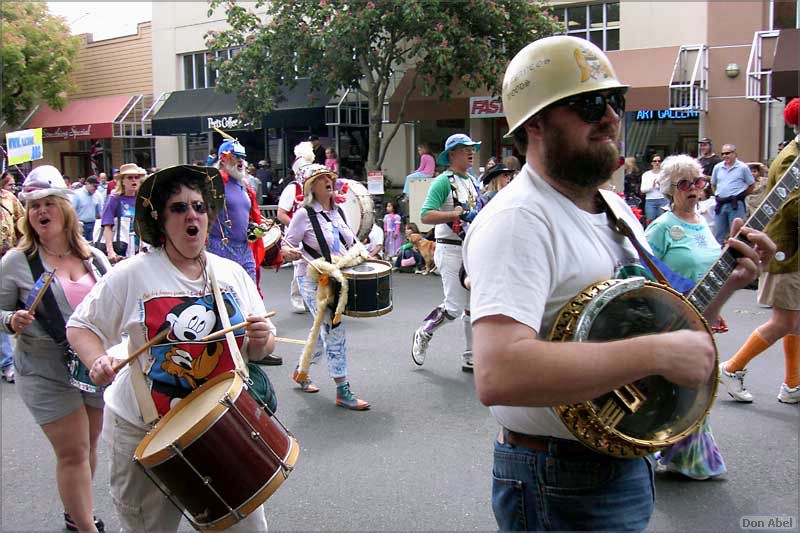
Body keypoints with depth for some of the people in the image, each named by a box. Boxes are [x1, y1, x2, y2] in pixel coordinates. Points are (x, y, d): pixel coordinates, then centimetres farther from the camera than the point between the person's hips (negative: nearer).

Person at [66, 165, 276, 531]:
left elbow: (258, 349, 9)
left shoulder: (233, 274, 3)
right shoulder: (132, 274, -8)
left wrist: (261, 341, -14)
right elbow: (81, 326, 0)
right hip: (144, 431, -2)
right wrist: (97, 361, -20)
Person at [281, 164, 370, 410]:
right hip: (313, 280, -7)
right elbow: (286, 246, -10)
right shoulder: (304, 214, -9)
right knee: (334, 330, -11)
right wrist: (290, 252, -31)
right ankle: (343, 391, -5)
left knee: (323, 333, 14)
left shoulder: (338, 212, 10)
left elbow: (352, 243, 22)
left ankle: (300, 372, 37)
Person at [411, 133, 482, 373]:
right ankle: (423, 334, 18)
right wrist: (459, 214, -26)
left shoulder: (472, 181, 16)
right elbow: (426, 216, -21)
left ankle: (471, 358, 18)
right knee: (454, 307, -8)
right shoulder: (443, 181, -10)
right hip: (451, 251, -8)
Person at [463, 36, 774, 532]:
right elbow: (499, 375, -38)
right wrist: (659, 353, -32)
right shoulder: (519, 220, -23)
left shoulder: (616, 209, 8)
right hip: (562, 491, -9)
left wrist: (725, 281, 0)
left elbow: (653, 323, 17)